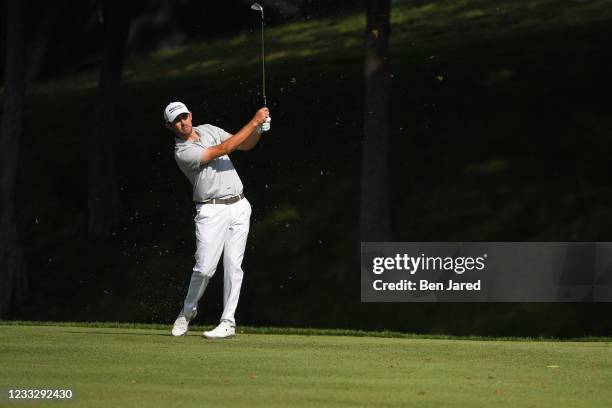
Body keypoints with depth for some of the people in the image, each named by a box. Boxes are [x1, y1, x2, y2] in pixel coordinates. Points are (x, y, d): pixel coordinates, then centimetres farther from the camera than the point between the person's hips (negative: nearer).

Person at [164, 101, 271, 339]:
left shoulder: (209, 130, 12)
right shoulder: (182, 153, -11)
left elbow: (245, 145, 16)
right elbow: (224, 149, -16)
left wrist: (260, 129, -6)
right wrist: (254, 121, -14)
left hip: (239, 206, 5)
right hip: (211, 211, -5)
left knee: (233, 266, -1)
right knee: (204, 268, -12)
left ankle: (228, 323, 1)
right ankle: (187, 311, 14)